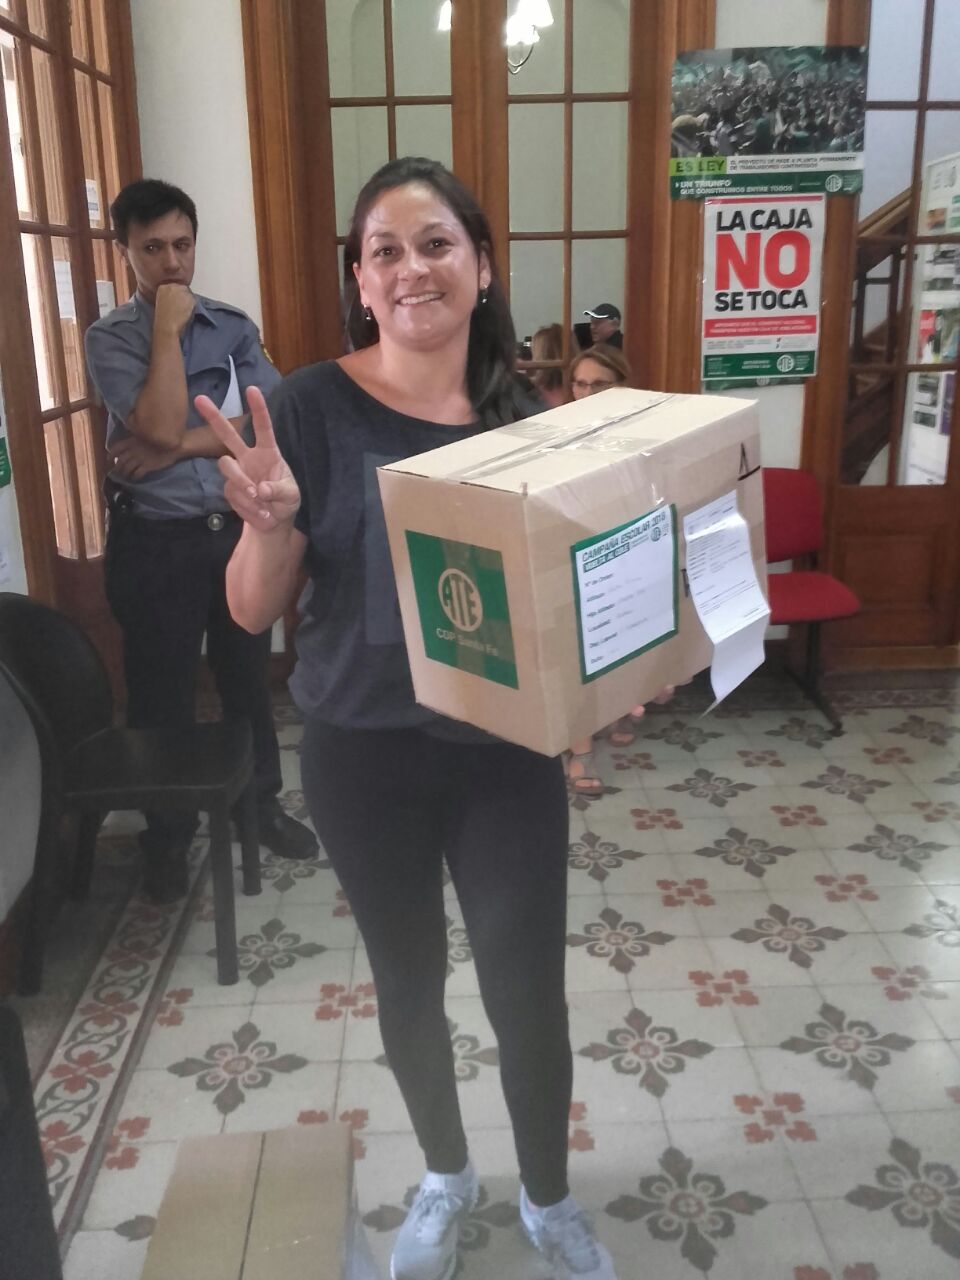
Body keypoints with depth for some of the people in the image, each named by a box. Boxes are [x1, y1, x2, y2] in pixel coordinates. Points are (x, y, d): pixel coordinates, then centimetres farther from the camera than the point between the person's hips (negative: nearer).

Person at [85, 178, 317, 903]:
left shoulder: (233, 327, 4)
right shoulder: (110, 337, -5)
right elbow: (159, 425, -21)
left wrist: (182, 447, -15)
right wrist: (168, 326, -15)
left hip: (239, 529, 3)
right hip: (156, 540, -3)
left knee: (248, 676, 16)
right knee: (163, 691, 8)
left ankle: (262, 802, 36)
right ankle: (167, 834, 26)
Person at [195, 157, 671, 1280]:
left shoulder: (522, 417, -2)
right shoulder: (313, 409, -11)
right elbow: (252, 610, -9)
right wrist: (270, 521, -29)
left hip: (507, 755, 2)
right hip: (363, 757, -1)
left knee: (527, 992, 9)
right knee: (407, 983, 18)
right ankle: (445, 1176, 47)